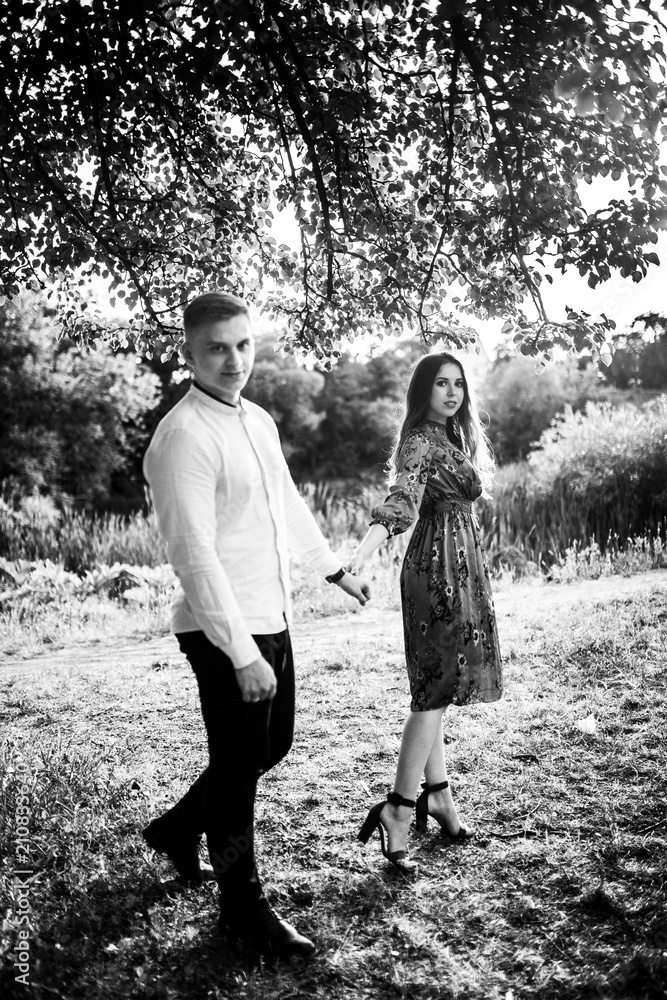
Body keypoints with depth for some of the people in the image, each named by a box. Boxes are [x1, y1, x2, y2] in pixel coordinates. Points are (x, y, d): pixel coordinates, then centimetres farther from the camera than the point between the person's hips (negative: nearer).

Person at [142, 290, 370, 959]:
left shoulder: (259, 420, 9)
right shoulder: (184, 437, -19)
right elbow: (195, 556, -23)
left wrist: (333, 567, 32)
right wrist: (242, 653, -25)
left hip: (271, 619, 9)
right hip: (226, 631, -9)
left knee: (272, 746, 21)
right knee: (238, 766, 5)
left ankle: (178, 829, 42)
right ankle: (244, 909, 24)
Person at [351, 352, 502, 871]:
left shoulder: (450, 438, 16)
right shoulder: (420, 442, -13)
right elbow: (403, 499, -30)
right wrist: (365, 548, -44)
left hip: (458, 565, 10)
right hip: (439, 566, -9)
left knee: (435, 684, 12)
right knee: (439, 686, -12)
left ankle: (437, 793, 19)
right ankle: (398, 806, -11)